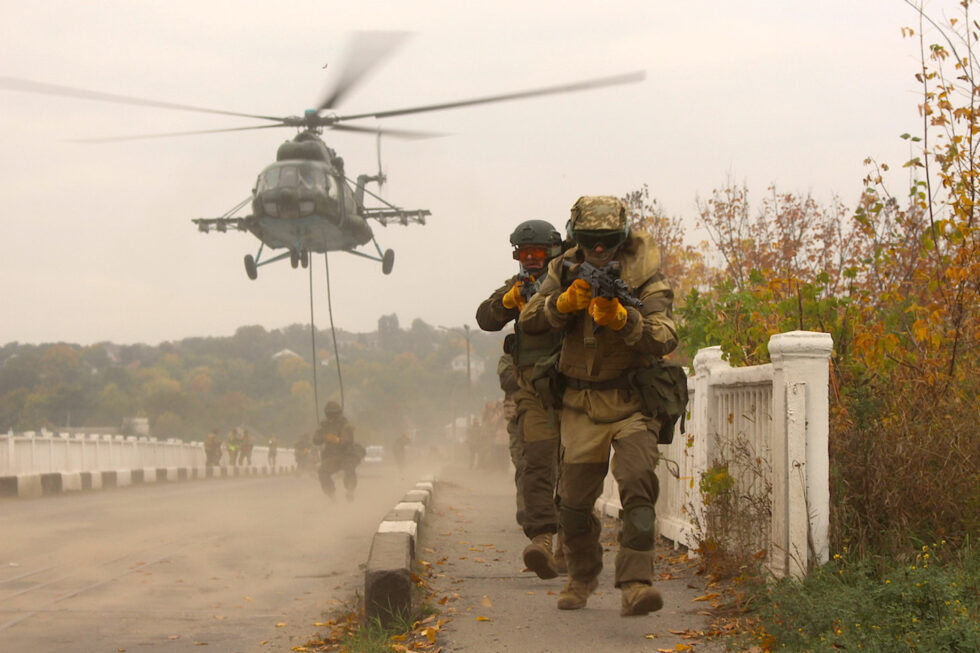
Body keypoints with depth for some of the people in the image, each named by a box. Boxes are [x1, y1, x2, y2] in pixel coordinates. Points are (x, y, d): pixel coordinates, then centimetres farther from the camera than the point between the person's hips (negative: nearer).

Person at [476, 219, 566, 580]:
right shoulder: (518, 286, 14)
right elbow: (486, 319, 3)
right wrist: (508, 300, -16)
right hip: (532, 385, 1)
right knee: (536, 459, -17)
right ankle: (541, 539, -27)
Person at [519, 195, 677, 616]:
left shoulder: (646, 280, -10)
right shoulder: (565, 270, 3)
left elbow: (664, 340, -22)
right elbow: (530, 321, -6)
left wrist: (621, 318, -38)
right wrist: (566, 301, -24)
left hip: (632, 403, -3)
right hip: (581, 407, 3)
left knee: (638, 484, -22)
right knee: (574, 502, 7)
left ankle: (635, 585, -24)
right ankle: (581, 577, 31)